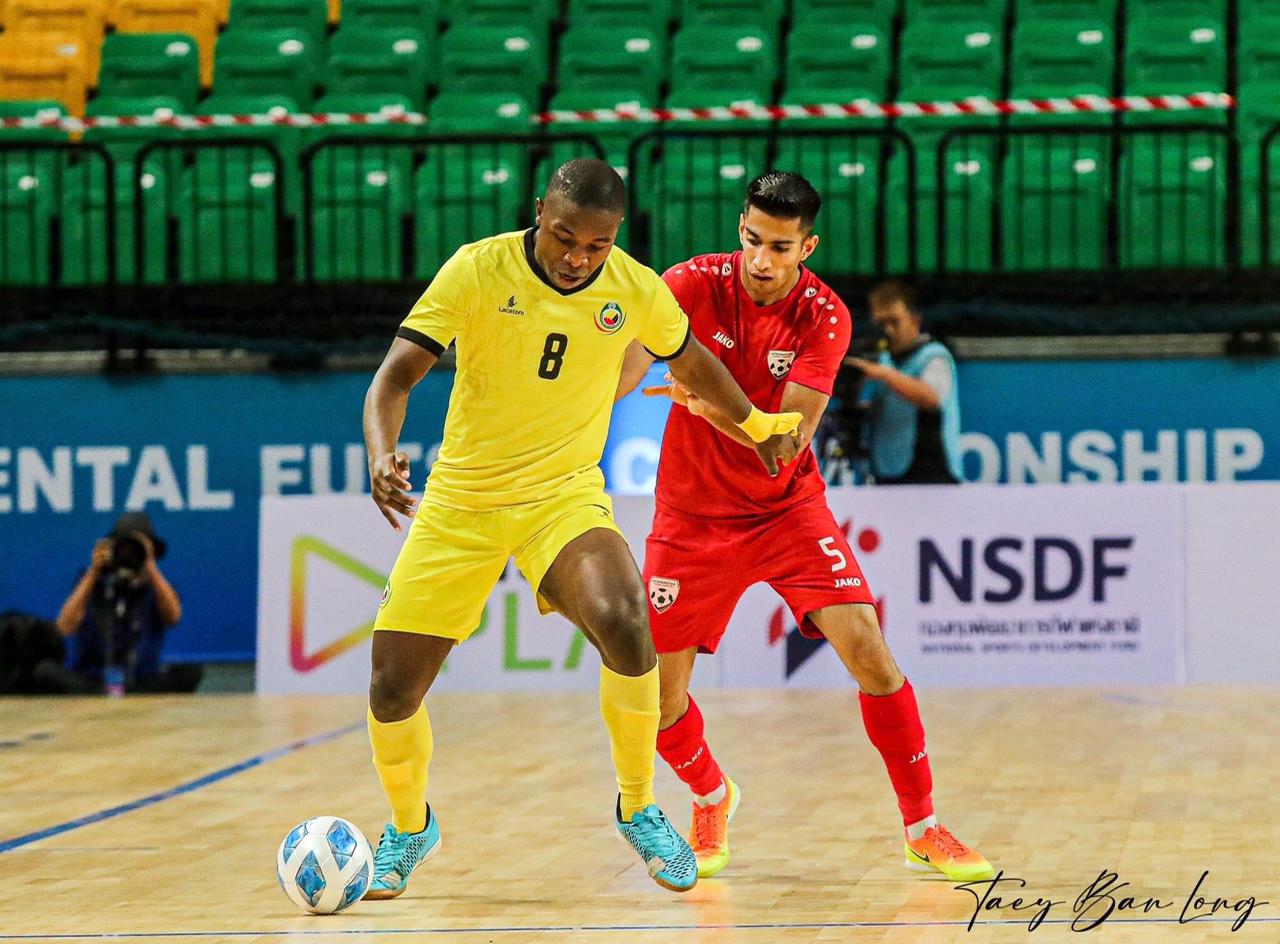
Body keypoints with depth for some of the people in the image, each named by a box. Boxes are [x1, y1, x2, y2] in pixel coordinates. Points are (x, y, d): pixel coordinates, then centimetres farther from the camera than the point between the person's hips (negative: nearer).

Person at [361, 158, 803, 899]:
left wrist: (754, 422, 29)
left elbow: (690, 360, 15)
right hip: (459, 502, 0)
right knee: (392, 693, -3)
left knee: (625, 625, -31)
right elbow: (397, 374, -17)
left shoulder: (636, 290, -8)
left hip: (565, 497, 0)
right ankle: (410, 827, 31)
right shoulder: (479, 270, -15)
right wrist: (382, 455, -36)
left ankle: (640, 809, -7)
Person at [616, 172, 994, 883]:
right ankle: (711, 798, 33)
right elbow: (617, 375, -22)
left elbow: (788, 439, -21)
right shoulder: (694, 285, -12)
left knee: (866, 647, -17)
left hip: (786, 509, -1)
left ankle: (922, 829, -3)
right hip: (692, 516, 1)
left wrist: (704, 401, -35)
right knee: (656, 689, -1)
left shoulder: (823, 317, -13)